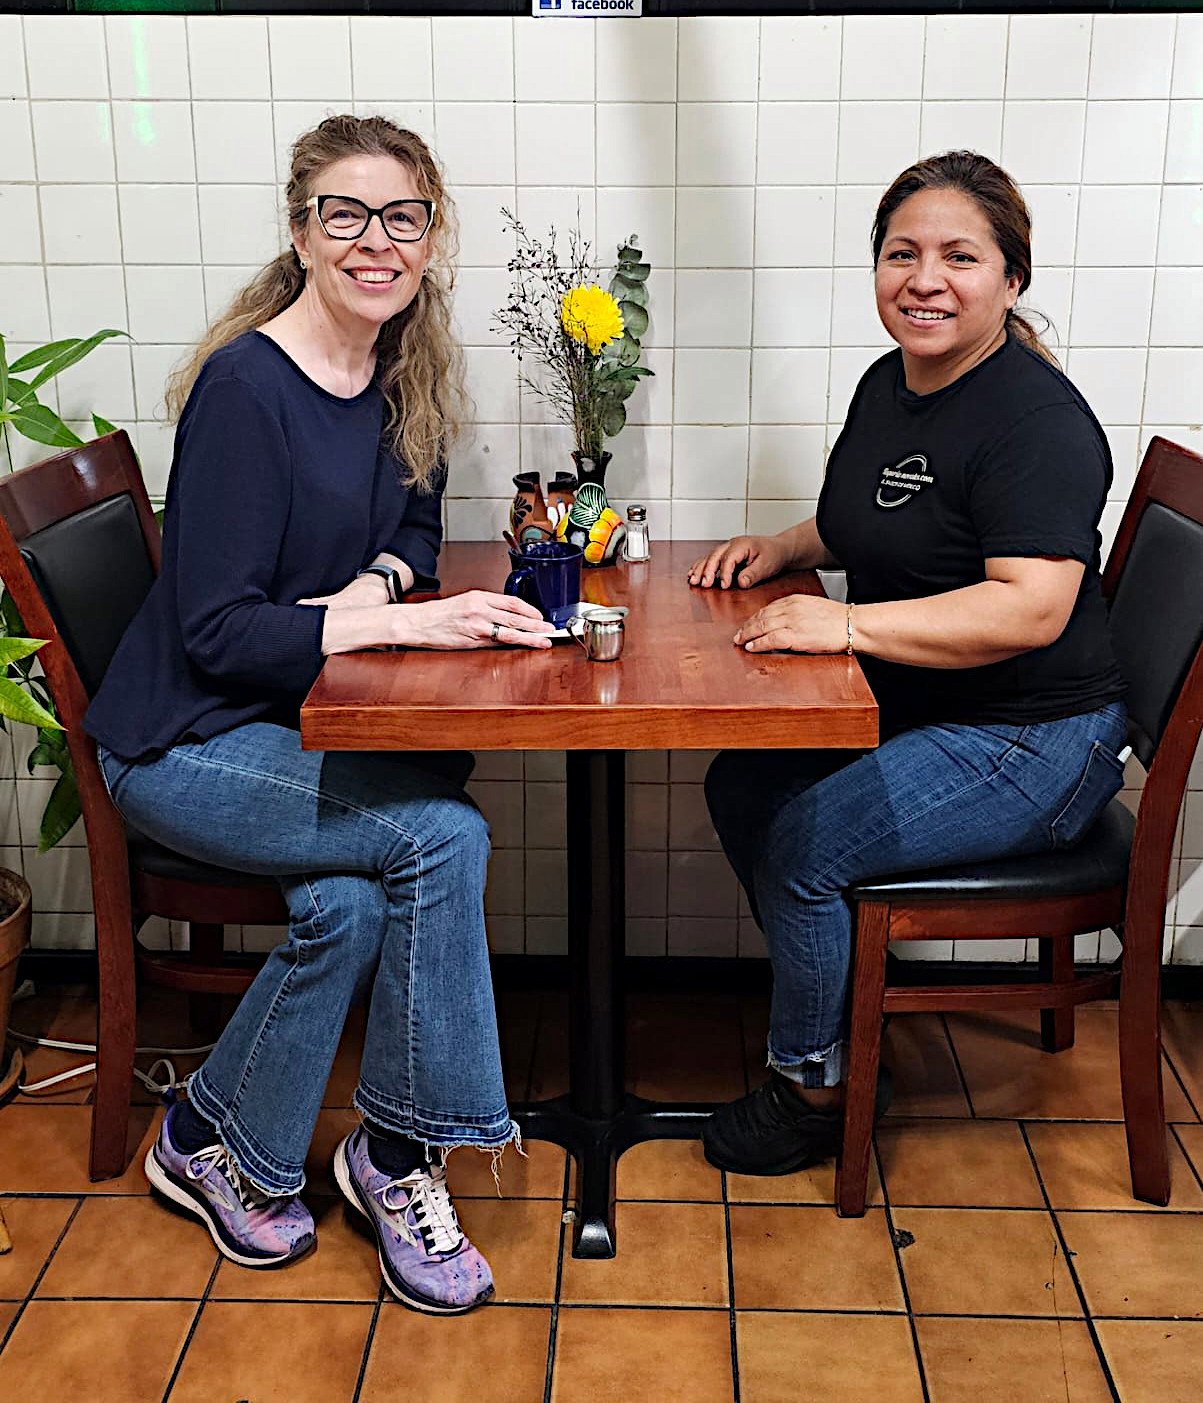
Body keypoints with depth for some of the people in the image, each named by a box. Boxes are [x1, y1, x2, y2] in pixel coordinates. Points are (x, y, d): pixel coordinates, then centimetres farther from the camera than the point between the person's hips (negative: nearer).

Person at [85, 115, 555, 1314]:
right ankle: (398, 1154, -4)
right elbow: (214, 630, -20)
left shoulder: (401, 375, 5)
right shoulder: (246, 388, -19)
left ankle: (216, 1145, 5)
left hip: (301, 723, 6)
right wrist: (403, 624, -26)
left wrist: (376, 582, -8)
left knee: (351, 904, -21)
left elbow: (413, 528, 16)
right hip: (185, 744, -6)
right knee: (442, 833, -23)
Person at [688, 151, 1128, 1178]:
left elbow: (1031, 607, -32)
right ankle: (836, 1010, 20)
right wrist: (784, 548, 7)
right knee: (740, 784, 4)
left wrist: (848, 625, -34)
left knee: (802, 841, -18)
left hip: (1031, 744, -9)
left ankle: (819, 1086, 6)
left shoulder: (1037, 419, -21)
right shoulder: (890, 383, 7)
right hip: (910, 709, 9)